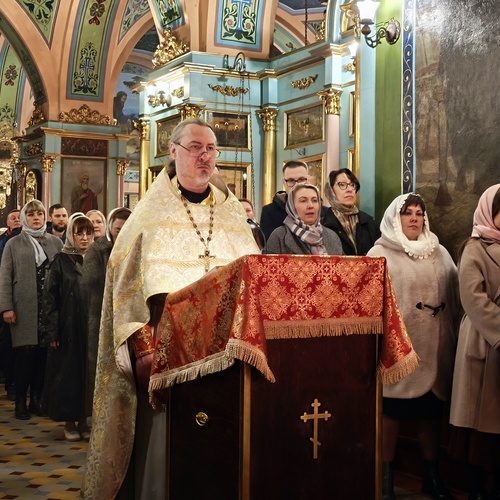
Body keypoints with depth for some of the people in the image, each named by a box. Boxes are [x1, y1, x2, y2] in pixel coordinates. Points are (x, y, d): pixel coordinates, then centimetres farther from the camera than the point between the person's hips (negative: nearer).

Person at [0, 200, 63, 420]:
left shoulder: (56, 242, 11)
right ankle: (20, 402, 8)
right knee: (23, 355, -3)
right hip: (24, 309, -1)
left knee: (43, 355, 1)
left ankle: (37, 399, 13)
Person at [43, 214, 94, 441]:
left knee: (89, 373, 5)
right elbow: (49, 298, -3)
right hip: (68, 328, -2)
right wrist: (52, 331, -9)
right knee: (68, 373, 3)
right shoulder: (61, 262, 0)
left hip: (92, 328, 2)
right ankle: (70, 421, 14)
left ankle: (83, 418, 16)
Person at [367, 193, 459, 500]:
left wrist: (450, 330, 5)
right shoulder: (380, 254, -1)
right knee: (392, 411, 3)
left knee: (431, 412, 11)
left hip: (434, 344, 4)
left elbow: (456, 294, 13)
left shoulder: (440, 253, 13)